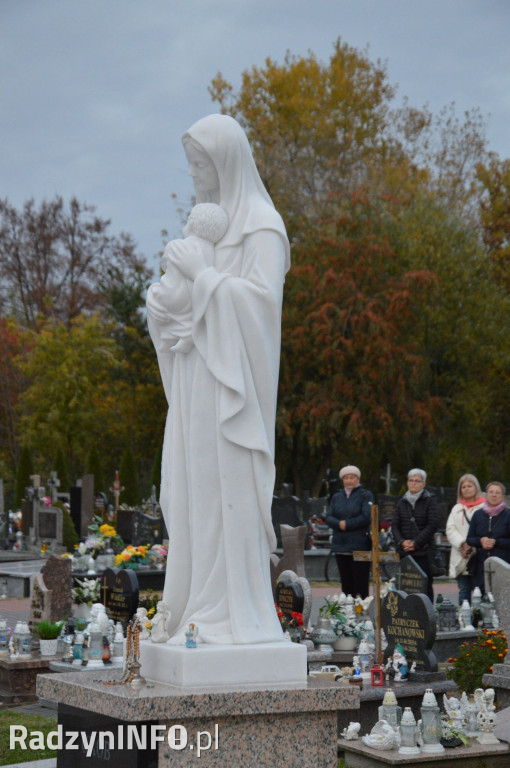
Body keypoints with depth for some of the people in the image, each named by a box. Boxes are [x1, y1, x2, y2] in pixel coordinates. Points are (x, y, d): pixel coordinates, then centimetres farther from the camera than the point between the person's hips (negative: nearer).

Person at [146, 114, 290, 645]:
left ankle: (239, 615, -6)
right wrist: (160, 299, 0)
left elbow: (263, 297, -19)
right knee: (195, 492, 7)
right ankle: (201, 613, 11)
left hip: (234, 375, -9)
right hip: (198, 379, 9)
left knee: (228, 489, -10)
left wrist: (200, 273, -16)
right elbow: (188, 294, 21)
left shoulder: (260, 223, -8)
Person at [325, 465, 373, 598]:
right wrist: (339, 524, -13)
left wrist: (347, 524, -12)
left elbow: (366, 517, -10)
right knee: (346, 585, 7)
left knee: (361, 585, -6)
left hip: (359, 546, -5)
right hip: (340, 546, 5)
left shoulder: (365, 496, 2)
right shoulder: (336, 497, 16)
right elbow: (328, 517, 7)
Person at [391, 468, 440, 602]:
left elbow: (433, 524, -6)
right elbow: (394, 525, 10)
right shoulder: (401, 502, 15)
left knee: (425, 585, -6)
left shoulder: (429, 501, 3)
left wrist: (416, 543, -12)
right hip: (404, 552, 4)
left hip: (423, 552, -4)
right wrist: (402, 541, -9)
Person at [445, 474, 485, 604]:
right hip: (461, 559, 4)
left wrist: (472, 545, -14)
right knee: (464, 592, 3)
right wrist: (463, 544, -8)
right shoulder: (457, 509, 20)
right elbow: (450, 530, 9)